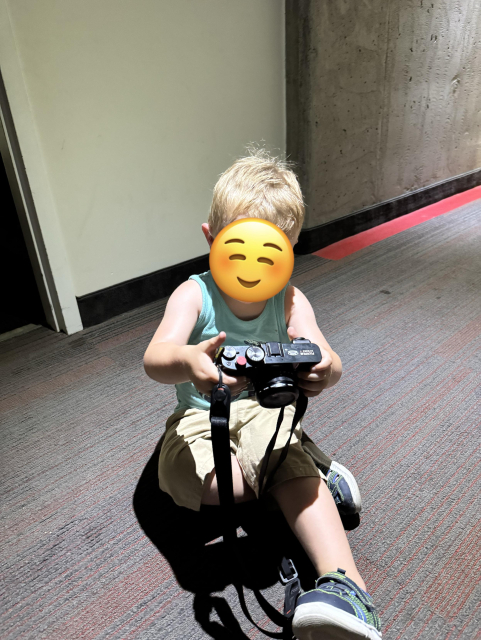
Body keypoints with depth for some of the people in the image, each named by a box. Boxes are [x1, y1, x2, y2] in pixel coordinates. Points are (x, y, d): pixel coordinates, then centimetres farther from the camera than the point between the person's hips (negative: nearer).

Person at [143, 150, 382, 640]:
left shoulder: (289, 301, -10)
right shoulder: (194, 295, -15)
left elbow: (326, 361, -24)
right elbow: (155, 359, -31)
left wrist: (322, 371, -52)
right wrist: (188, 362, -58)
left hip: (265, 410, 0)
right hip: (201, 417, 1)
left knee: (284, 461, -32)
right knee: (180, 475, -27)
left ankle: (344, 584, -32)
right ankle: (316, 481, -13)